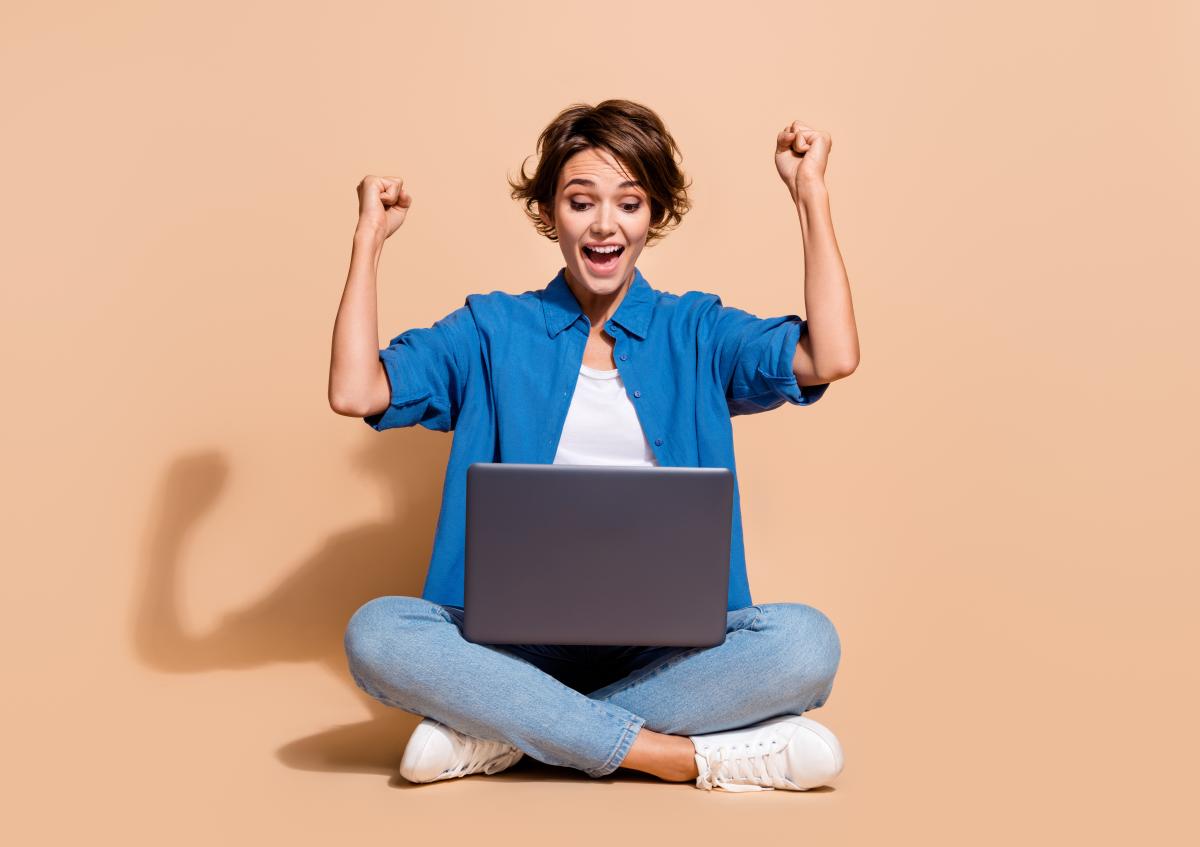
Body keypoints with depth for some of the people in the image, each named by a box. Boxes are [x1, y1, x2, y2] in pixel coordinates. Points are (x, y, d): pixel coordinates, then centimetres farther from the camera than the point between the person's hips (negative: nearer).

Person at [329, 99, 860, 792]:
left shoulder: (696, 331, 9)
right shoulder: (493, 329, 10)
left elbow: (831, 359, -7)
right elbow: (355, 392, -3)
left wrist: (811, 192, -4)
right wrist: (370, 238, 0)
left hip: (668, 644, 1)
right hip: (519, 640, 0)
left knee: (806, 641, -29)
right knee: (375, 634, -29)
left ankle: (503, 730, -21)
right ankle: (684, 753, -25)